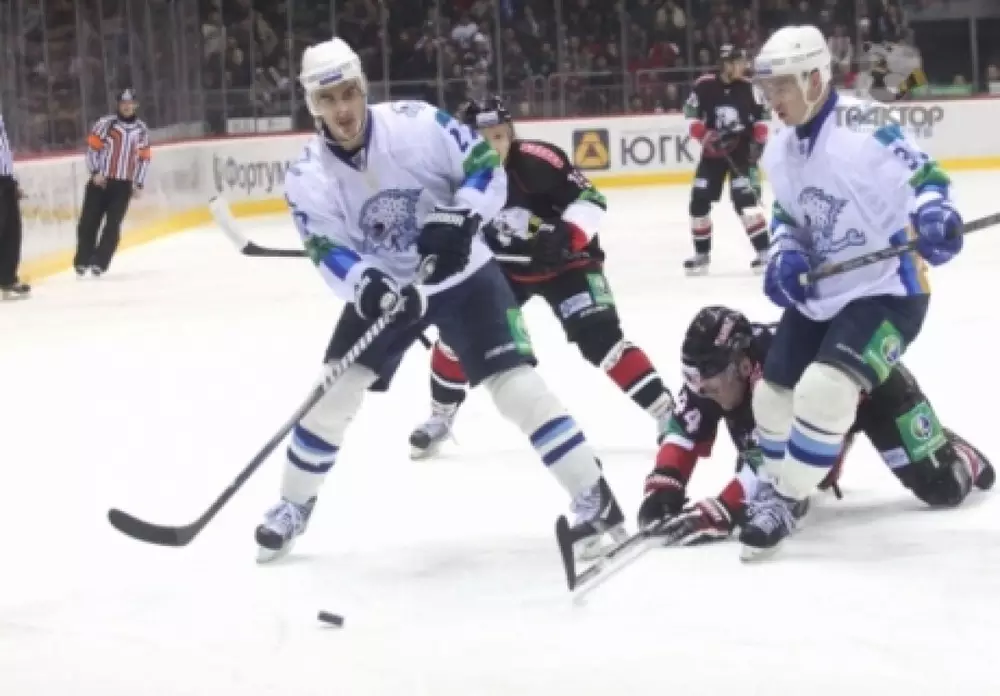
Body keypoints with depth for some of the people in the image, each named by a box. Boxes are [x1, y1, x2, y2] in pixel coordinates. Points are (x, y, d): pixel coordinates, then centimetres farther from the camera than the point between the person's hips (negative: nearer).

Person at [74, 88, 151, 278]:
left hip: (123, 184, 2)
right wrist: (95, 172, -12)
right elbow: (92, 147, -3)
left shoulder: (141, 130, 8)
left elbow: (144, 158, 13)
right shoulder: (105, 123, -3)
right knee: (89, 221, -1)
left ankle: (99, 263, -2)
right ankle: (82, 261, 9)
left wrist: (139, 184, 7)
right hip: (100, 181, -2)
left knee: (113, 225, -5)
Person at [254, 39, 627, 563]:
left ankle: (595, 500, -7)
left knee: (516, 384, -14)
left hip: (463, 275, -3)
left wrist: (460, 216, -31)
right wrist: (368, 284, -39)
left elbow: (486, 168, -14)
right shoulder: (307, 178, -15)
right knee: (334, 390, -2)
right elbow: (330, 254, -19)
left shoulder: (418, 124, -21)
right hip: (383, 287, 3)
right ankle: (293, 507, 19)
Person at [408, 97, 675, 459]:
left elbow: (591, 200, -23)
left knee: (600, 338, -19)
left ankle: (665, 410, -14)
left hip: (565, 262, -4)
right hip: (500, 267, 4)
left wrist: (567, 235, -37)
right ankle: (440, 417, 18)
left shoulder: (539, 160, -27)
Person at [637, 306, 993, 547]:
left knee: (942, 487, -10)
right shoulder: (712, 373, -26)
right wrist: (662, 490, -35)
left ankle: (960, 456, 24)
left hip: (871, 385, -6)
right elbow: (684, 432, -19)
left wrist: (719, 514, -57)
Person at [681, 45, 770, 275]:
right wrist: (705, 135, -17)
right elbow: (691, 113, -4)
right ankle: (702, 254, 17)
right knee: (700, 199, 2)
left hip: (742, 149, -1)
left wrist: (758, 142, -6)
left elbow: (761, 116, 4)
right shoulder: (705, 86, -11)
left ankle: (763, 250, -13)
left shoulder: (747, 87, -6)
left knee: (745, 197, -16)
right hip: (713, 151, 1)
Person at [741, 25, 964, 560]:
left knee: (823, 391, -25)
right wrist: (783, 254, -2)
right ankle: (780, 484, 39)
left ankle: (784, 500, -6)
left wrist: (933, 216, -39)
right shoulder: (780, 149, 5)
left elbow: (923, 176, -19)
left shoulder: (863, 126, -20)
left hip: (886, 289, -8)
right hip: (818, 295, 8)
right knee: (773, 395, 12)